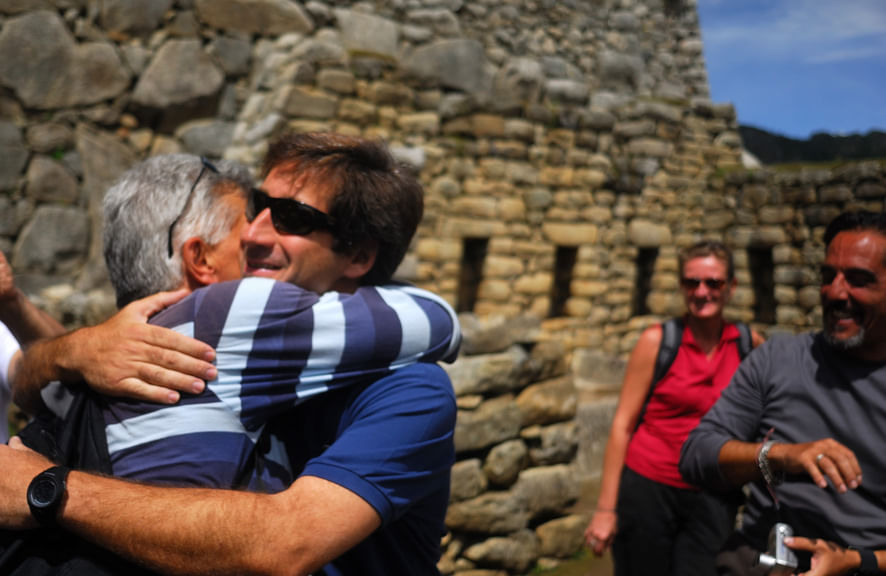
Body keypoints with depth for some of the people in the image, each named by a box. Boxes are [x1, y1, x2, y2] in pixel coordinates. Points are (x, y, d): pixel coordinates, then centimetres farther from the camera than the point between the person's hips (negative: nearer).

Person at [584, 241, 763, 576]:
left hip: (710, 500, 2)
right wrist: (606, 508, -8)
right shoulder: (657, 341, -6)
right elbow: (623, 425, -6)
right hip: (648, 488, -2)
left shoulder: (748, 343, 1)